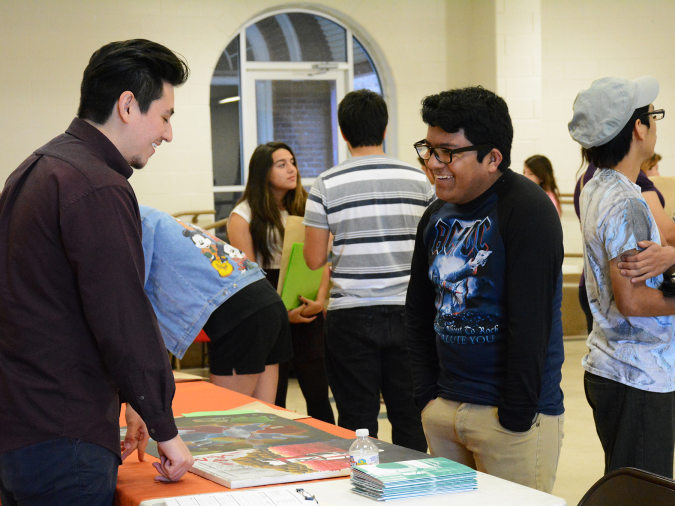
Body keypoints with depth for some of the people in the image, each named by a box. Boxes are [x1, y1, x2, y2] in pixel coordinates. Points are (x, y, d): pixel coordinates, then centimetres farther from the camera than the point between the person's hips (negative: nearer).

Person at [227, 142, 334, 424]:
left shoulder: (304, 208, 10)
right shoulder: (244, 216, -1)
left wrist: (319, 299, -13)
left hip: (308, 311, 3)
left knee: (318, 393, 0)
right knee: (273, 398, 1)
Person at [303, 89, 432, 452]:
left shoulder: (326, 185, -6)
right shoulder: (420, 180, 1)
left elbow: (314, 259, -2)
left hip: (351, 316, -2)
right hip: (406, 310, 2)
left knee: (356, 422, 5)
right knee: (411, 421, 10)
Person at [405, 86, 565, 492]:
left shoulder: (528, 212, -14)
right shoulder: (437, 216, 10)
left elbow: (529, 325, -18)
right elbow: (419, 313, 16)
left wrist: (515, 417, -19)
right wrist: (428, 397, 8)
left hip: (513, 416, -7)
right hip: (444, 411, 7)